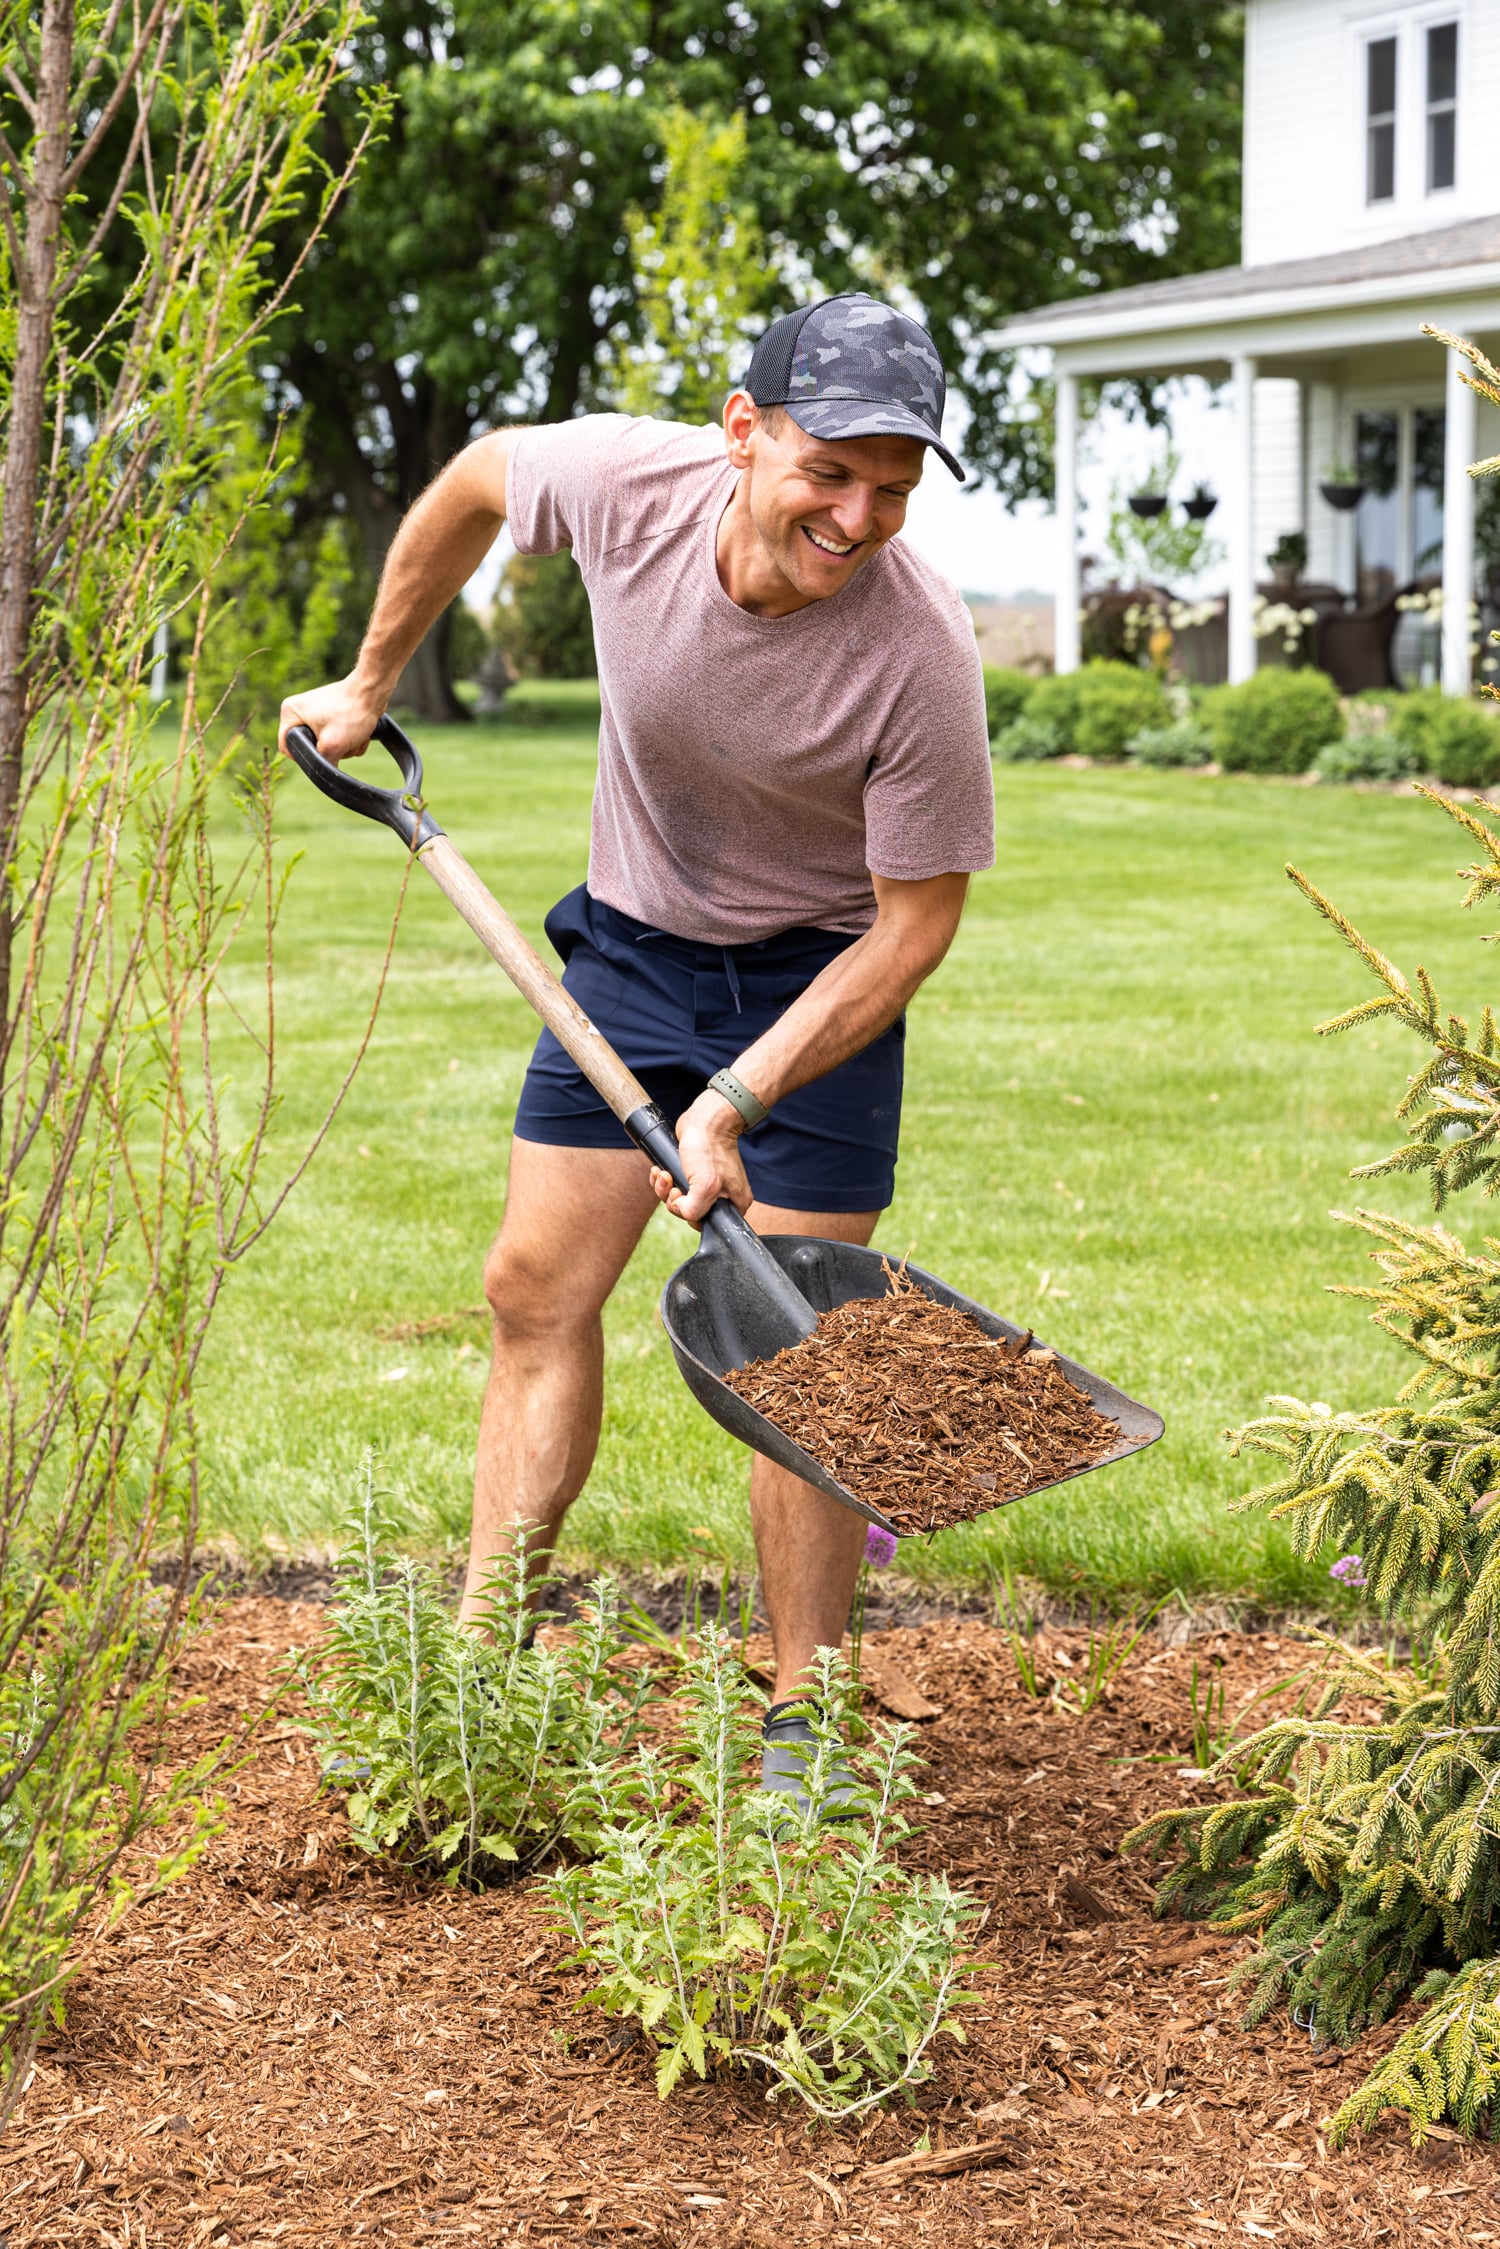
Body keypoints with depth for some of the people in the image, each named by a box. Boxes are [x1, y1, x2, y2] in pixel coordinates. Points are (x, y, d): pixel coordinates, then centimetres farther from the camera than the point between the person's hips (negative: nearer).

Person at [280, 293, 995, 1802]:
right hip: (632, 938, 4)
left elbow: (916, 921, -20)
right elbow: (473, 484, 2)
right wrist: (369, 686, 12)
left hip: (819, 975, -4)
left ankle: (802, 1727, 6)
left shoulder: (918, 651, -31)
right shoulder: (626, 482, -23)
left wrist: (740, 1099, -26)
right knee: (537, 1286, 3)